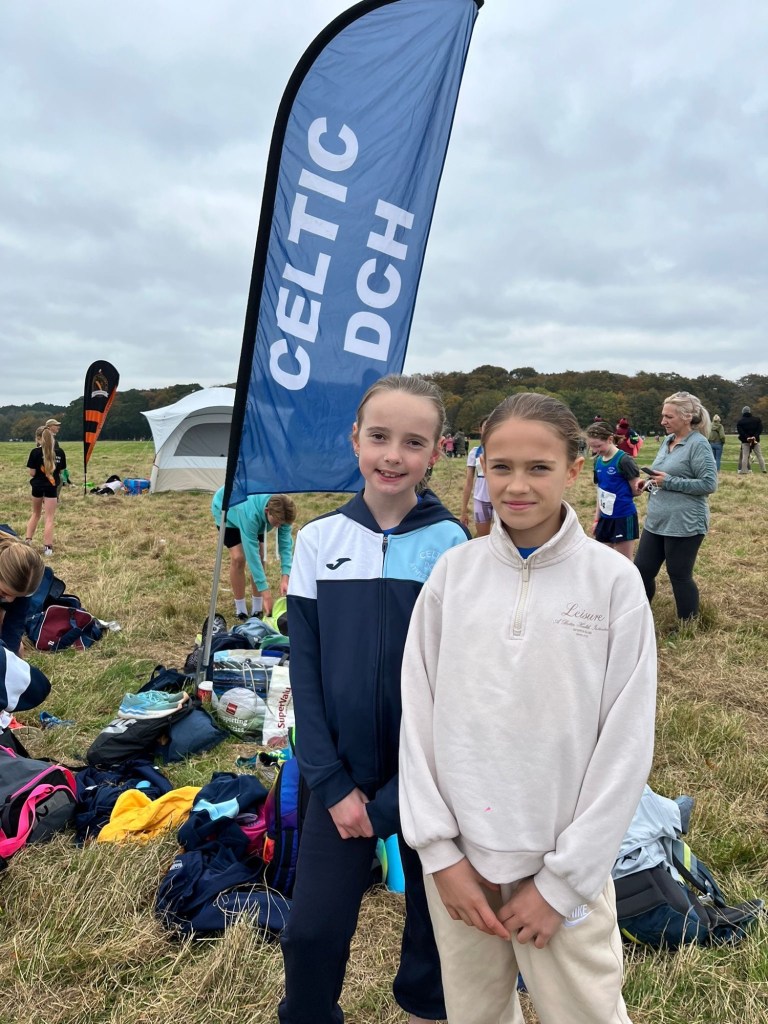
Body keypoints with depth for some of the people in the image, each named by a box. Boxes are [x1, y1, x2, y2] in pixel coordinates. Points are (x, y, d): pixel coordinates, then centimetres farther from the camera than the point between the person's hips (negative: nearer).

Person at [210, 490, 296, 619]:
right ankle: (241, 611, -2)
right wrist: (265, 592, -44)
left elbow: (286, 543, -26)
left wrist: (285, 577, -37)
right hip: (226, 510, -4)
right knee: (238, 557, -17)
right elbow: (251, 553, -45)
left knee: (260, 555, -8)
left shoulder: (281, 511, -32)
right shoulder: (250, 514, -47)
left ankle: (257, 610, 4)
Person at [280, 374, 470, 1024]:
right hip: (343, 771, 2)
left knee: (435, 918, 16)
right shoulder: (319, 540, -4)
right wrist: (331, 782, -7)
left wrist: (393, 799, -10)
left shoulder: (450, 544, -11)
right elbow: (304, 666, -1)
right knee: (312, 932, 8)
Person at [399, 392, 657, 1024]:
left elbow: (625, 742, -9)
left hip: (565, 864, -2)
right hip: (459, 856, 2)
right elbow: (419, 716, -1)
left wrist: (562, 880, -8)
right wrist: (439, 852, -3)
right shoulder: (453, 574, -5)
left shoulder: (614, 581, -11)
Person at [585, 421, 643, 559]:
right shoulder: (598, 461, 6)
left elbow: (635, 491, -10)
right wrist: (597, 519, 16)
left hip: (624, 518, -7)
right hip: (606, 518, 7)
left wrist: (640, 487, -32)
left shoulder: (624, 460, -15)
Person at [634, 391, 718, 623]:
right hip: (656, 521, 8)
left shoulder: (699, 444, -13)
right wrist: (652, 483, 3)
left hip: (684, 525, -8)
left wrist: (669, 482, -20)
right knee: (642, 570, 10)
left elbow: (709, 484, -18)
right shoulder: (668, 440, 11)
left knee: (680, 576, 5)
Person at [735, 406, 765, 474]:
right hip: (756, 440, 2)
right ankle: (763, 469, 3)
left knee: (745, 456, -2)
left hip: (745, 441, -1)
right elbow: (760, 429, -5)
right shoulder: (757, 419, 6)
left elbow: (740, 431, -11)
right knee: (759, 455, 6)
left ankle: (744, 470, -8)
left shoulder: (739, 422, 1)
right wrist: (755, 436, -13)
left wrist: (747, 437, -15)